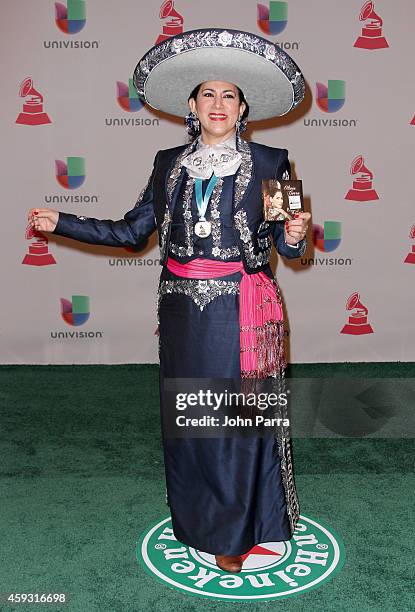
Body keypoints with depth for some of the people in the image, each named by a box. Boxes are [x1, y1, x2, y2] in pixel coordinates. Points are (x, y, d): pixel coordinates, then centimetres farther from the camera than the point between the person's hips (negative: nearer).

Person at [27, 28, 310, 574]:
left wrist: (294, 235, -22)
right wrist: (59, 222, 3)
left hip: (241, 313, -3)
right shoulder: (170, 164, 7)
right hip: (182, 310, 3)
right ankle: (197, 520, 35)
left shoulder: (268, 164, -2)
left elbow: (287, 248, 1)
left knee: (237, 419, 5)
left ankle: (235, 533, 26)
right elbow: (130, 232, 8)